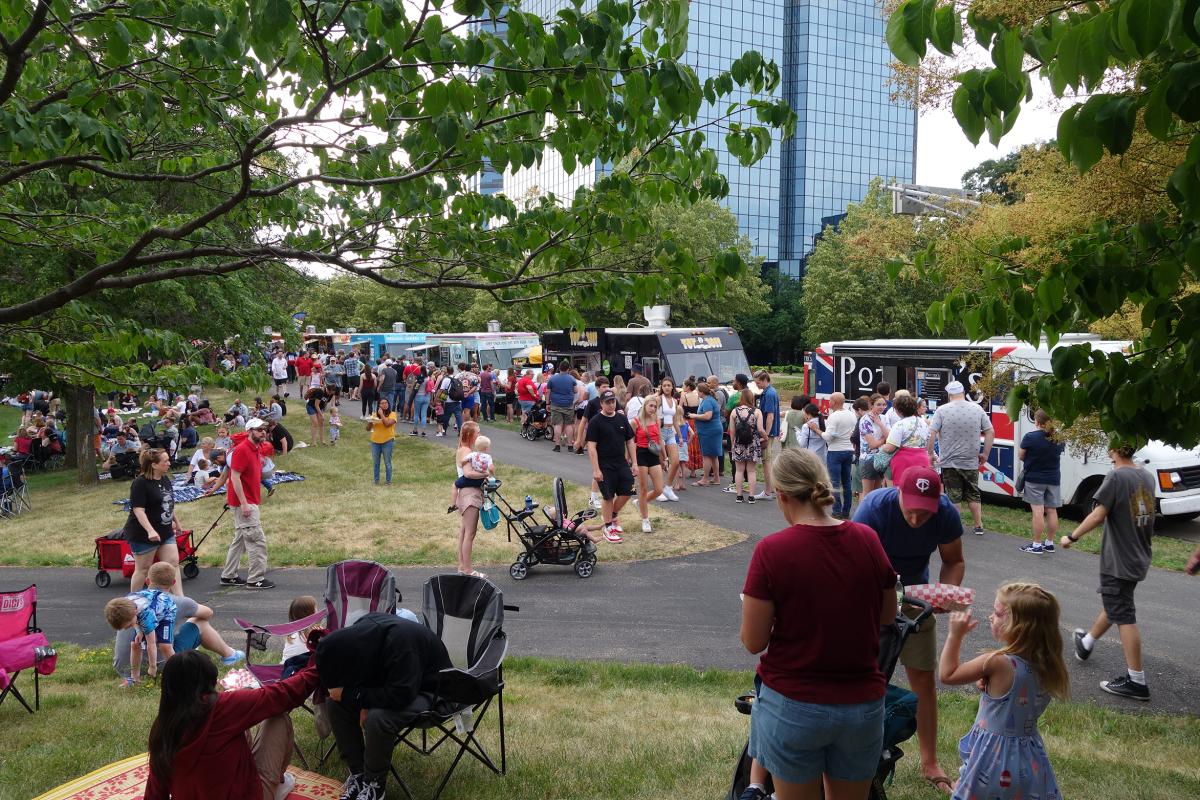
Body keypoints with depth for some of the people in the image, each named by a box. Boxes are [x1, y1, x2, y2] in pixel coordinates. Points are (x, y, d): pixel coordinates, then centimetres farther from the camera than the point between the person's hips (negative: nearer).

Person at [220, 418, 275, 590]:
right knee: (257, 540, -7)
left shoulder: (258, 449, 12)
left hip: (250, 501, 10)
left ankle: (228, 576, 24)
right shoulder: (242, 450, -16)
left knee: (240, 540, 16)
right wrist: (244, 503, -23)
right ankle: (256, 579, 0)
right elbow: (235, 477, -20)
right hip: (244, 502, -10)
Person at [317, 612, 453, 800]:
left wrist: (348, 694, -29)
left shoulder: (402, 643, -37)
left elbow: (400, 695, -37)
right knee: (335, 703, -8)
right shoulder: (360, 630, -15)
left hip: (426, 689, -7)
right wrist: (365, 705, -16)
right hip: (390, 681, 8)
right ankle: (357, 772, 3)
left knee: (377, 719, -31)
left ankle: (374, 784, -7)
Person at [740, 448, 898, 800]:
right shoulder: (867, 539, -7)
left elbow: (753, 642, -12)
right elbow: (887, 615, 7)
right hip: (863, 705, 3)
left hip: (794, 706, -3)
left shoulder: (771, 550, -18)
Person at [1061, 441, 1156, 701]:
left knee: (1124, 616, -4)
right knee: (1113, 604, 24)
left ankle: (1136, 681, -1)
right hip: (1139, 559, 9)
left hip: (1118, 561, -9)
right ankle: (1087, 643, 45)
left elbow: (1098, 515, -21)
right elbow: (1146, 514, 15)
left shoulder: (1116, 477, -18)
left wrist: (1072, 537, -11)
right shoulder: (1147, 477, 6)